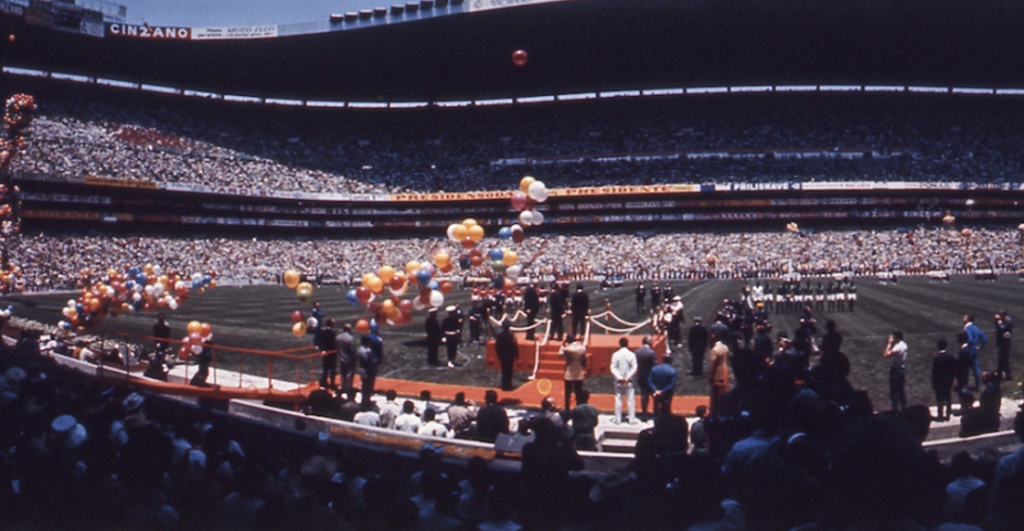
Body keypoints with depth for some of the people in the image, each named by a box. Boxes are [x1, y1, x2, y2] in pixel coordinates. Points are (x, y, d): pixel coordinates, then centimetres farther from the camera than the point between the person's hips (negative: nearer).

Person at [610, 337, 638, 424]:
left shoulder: (616, 355, -5)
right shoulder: (631, 354, -6)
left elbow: (613, 368, -9)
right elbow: (634, 368, -10)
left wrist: (619, 377, -11)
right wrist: (627, 377, -10)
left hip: (619, 381, 1)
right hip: (629, 381, -1)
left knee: (618, 400, 7)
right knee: (630, 400, 4)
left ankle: (618, 419, 9)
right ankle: (632, 419, 4)